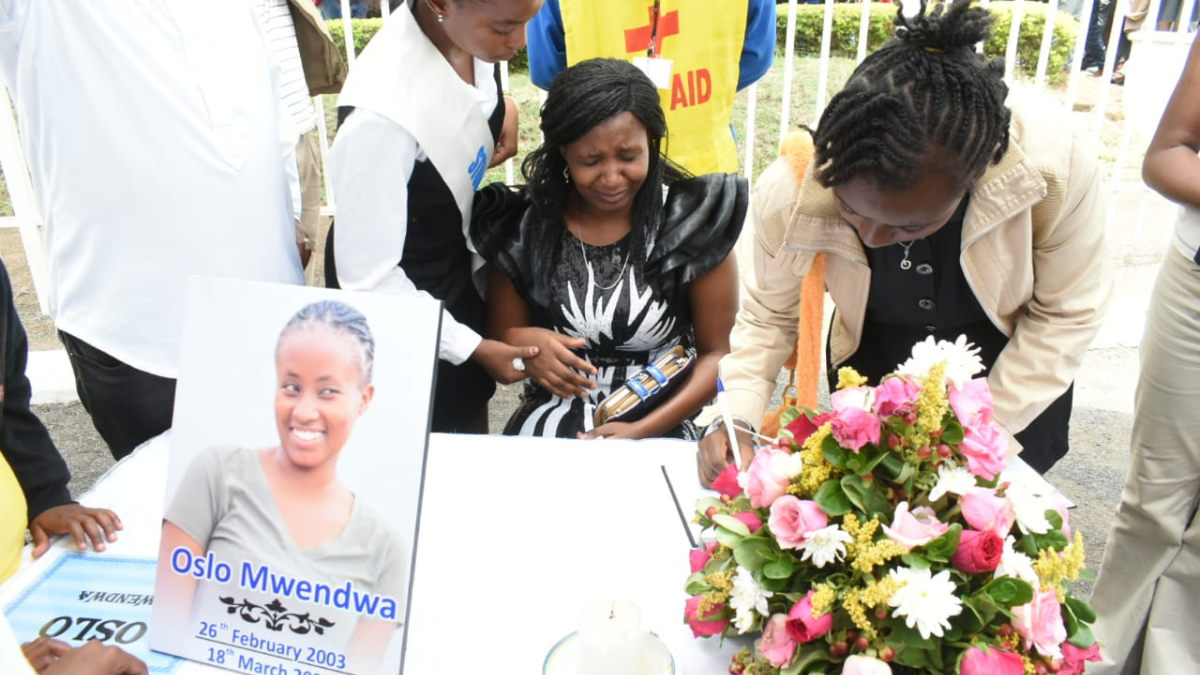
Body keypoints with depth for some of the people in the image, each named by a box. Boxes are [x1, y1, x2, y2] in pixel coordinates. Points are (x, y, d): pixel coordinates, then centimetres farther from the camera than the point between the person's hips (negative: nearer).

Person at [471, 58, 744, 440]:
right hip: (549, 425, 1)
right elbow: (498, 339, 9)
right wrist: (520, 341, -16)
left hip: (658, 434, -1)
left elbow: (717, 354, -2)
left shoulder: (693, 222, -6)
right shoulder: (523, 229, -2)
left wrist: (641, 432, -15)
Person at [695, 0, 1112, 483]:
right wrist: (734, 418, -30)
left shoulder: (1056, 162, -33)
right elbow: (769, 316, -15)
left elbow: (1067, 313, -17)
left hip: (1012, 365, 0)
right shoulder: (790, 192, -32)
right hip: (873, 365, 0)